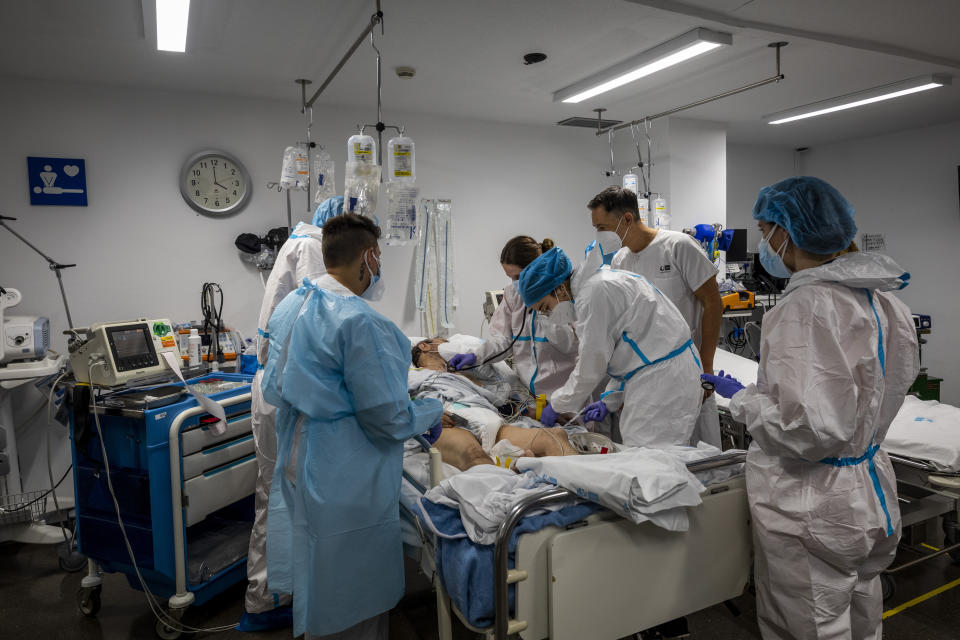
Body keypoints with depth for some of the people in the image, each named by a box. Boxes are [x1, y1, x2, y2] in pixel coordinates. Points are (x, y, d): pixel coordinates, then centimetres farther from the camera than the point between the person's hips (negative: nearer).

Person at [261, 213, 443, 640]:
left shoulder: (289, 306, 5)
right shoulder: (360, 322, -23)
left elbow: (273, 391, 13)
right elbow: (387, 416, -21)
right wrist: (432, 413, -3)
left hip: (296, 463, 9)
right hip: (346, 479, -9)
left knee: (317, 581, 26)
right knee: (354, 602, 10)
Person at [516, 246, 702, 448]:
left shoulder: (593, 293, -17)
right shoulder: (599, 282, 15)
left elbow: (591, 367, -12)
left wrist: (556, 405, 2)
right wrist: (610, 400, 16)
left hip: (662, 381, -10)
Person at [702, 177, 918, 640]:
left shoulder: (804, 307, -25)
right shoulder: (883, 300, 3)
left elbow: (809, 428, -29)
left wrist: (742, 399, -15)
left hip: (810, 511, -8)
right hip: (871, 501, 9)